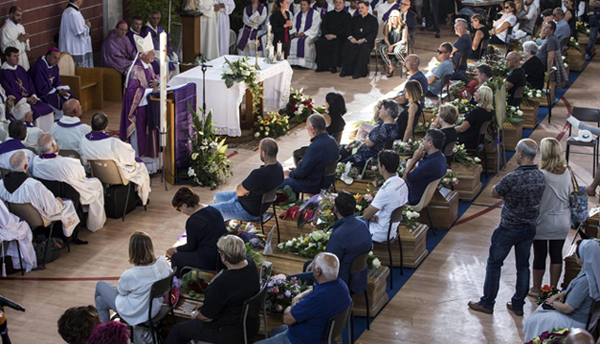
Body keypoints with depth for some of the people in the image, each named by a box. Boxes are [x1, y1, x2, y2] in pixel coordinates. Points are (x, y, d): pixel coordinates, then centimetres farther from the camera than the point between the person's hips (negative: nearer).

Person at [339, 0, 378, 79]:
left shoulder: (373, 19, 7)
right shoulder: (355, 19, 22)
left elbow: (374, 34, -3)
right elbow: (349, 29, 15)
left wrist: (363, 40, -18)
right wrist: (351, 37, -8)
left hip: (367, 41, -4)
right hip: (354, 40, 4)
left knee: (363, 47, -39)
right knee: (347, 45, -30)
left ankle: (359, 72, -33)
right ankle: (346, 70, -26)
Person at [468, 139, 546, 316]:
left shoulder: (512, 179, -26)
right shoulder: (541, 177, -5)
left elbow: (494, 193, -10)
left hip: (509, 228, -6)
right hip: (529, 228, 6)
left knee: (494, 263, 10)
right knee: (523, 266, 16)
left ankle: (487, 304, 19)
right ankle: (518, 305, 25)